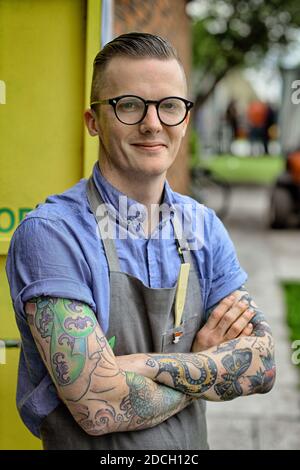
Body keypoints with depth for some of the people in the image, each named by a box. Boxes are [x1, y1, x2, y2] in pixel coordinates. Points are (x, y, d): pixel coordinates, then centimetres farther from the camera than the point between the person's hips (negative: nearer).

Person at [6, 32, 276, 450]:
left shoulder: (205, 228, -3)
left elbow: (263, 364, -11)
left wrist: (143, 364, -24)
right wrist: (211, 366, -14)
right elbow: (99, 408, -27)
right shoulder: (50, 233, -21)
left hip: (192, 444, 5)